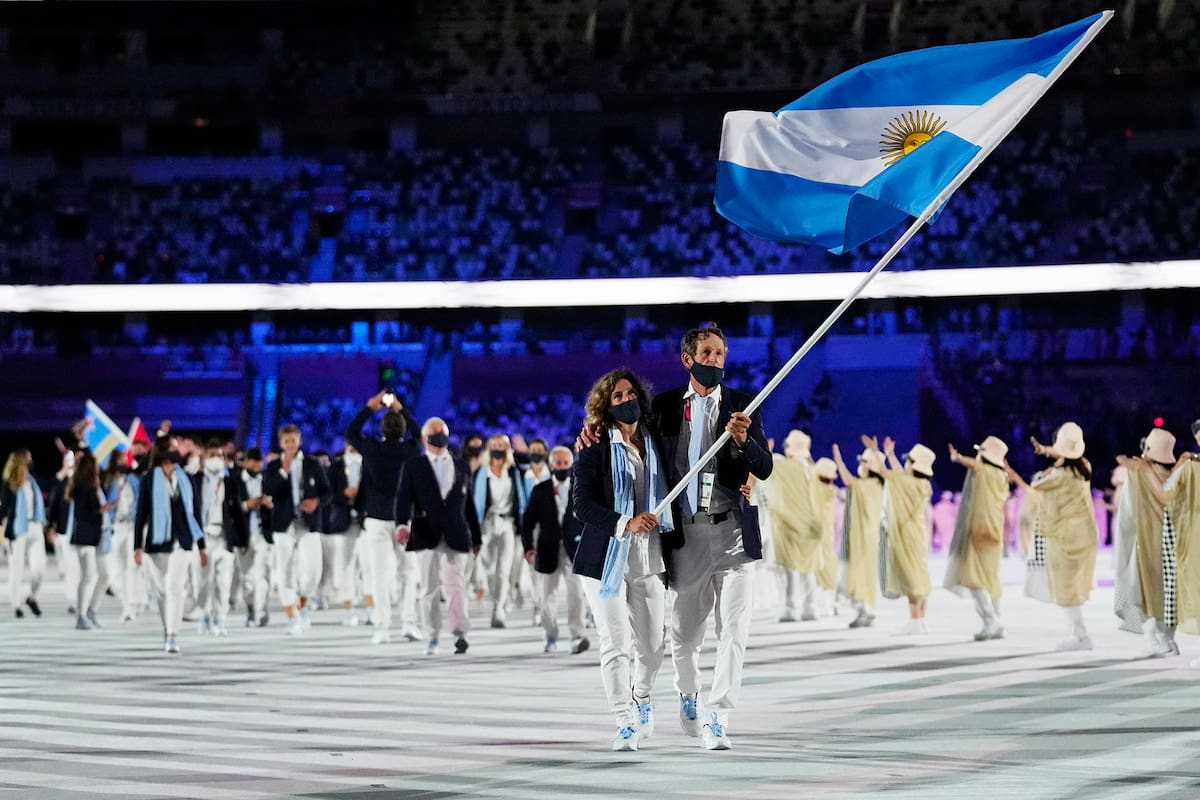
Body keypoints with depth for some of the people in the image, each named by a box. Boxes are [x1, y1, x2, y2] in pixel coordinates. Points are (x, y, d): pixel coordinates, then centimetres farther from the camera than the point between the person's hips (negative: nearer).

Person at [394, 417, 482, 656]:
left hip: (456, 536, 1)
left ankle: (460, 633, -22)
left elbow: (469, 504, 18)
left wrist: (476, 537, 17)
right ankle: (432, 638, 8)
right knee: (430, 588, 1)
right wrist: (402, 524, -22)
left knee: (455, 583, -13)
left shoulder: (462, 467, 16)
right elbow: (404, 498, -3)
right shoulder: (413, 466, 9)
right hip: (426, 536, -1)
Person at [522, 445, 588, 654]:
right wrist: (528, 546, -6)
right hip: (548, 551, 1)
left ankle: (577, 636, -16)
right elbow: (528, 521, 4)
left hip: (574, 550, -1)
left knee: (576, 592, -14)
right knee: (549, 595, 8)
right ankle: (551, 637, 19)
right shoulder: (540, 491, 4)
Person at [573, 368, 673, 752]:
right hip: (607, 558, -4)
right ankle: (624, 723, 2)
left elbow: (669, 495, 17)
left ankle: (642, 698, 35)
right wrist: (625, 524, -22)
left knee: (652, 644, 7)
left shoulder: (657, 444, 8)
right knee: (616, 644, -6)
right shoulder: (595, 449, -4)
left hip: (650, 560, 4)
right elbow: (582, 504, -11)